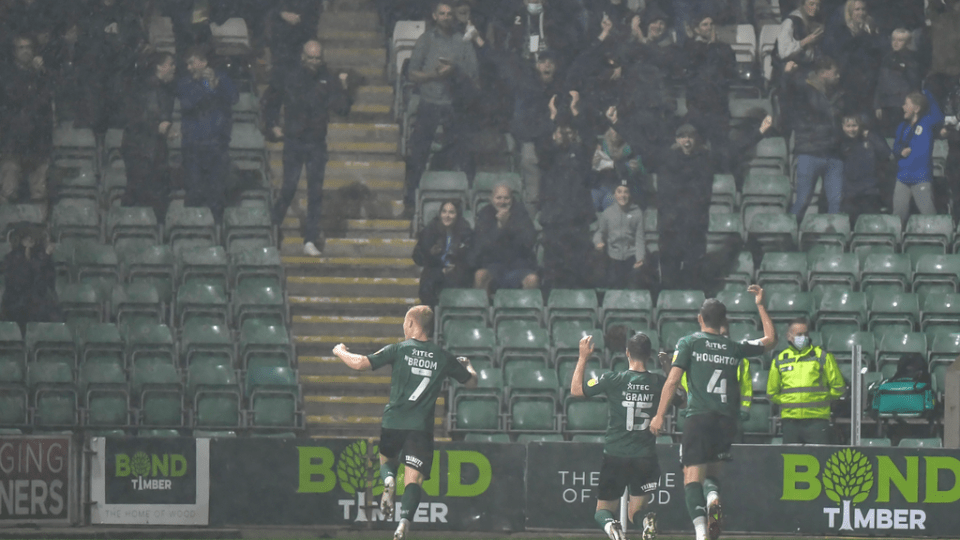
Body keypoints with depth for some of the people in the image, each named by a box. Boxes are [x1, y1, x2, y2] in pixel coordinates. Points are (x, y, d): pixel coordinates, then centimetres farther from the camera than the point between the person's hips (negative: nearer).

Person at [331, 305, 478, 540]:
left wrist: (340, 352, 13)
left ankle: (388, 480, -7)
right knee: (413, 479, -4)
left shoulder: (398, 350, -1)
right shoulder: (443, 357, 5)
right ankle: (405, 519, -29)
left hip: (393, 421, 0)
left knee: (386, 459, 27)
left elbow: (360, 364, -7)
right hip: (421, 427, 0)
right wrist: (468, 366, 41)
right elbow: (471, 382, 18)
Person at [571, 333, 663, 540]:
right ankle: (646, 521, -26)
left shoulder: (613, 380, -9)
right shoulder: (659, 383, -3)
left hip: (615, 456, -2)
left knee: (603, 511, 11)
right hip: (645, 459, 2)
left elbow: (576, 390, 3)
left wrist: (583, 358, 11)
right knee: (635, 513, 13)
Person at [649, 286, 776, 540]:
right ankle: (713, 498, -18)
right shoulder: (735, 348, 12)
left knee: (692, 477, -7)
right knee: (712, 473, 18)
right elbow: (771, 339, 28)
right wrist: (761, 305, 34)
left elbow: (673, 380, -3)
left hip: (699, 417, -3)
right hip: (727, 421, 3)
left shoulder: (689, 343, 4)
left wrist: (659, 415, -1)